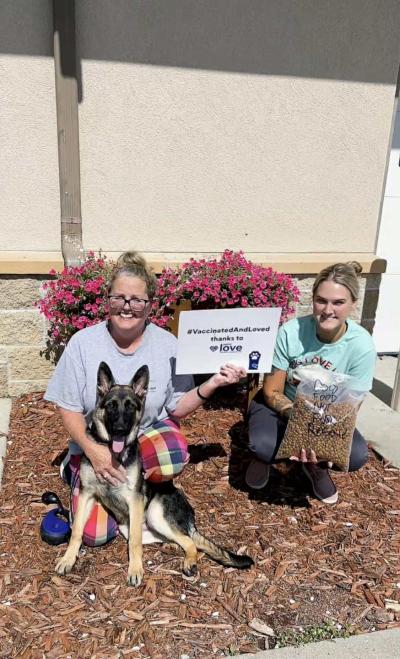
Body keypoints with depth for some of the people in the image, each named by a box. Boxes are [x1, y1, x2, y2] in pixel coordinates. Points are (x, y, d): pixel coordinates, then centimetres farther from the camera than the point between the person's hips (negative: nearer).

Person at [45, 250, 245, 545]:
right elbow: (69, 409, -8)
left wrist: (211, 385, -22)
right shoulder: (83, 343, -14)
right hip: (95, 446, 0)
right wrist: (91, 449, -24)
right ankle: (77, 469, 19)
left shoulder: (167, 345, -11)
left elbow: (176, 408, -5)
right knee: (96, 533, -12)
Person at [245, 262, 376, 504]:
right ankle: (264, 457, 9)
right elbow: (272, 392, -15)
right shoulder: (290, 332, -26)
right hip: (281, 406, -1)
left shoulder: (362, 345, -23)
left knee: (357, 455, -26)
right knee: (263, 445, -31)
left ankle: (316, 466, 10)